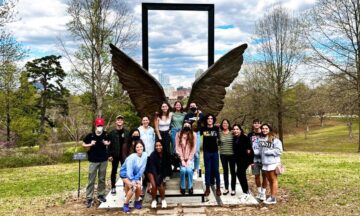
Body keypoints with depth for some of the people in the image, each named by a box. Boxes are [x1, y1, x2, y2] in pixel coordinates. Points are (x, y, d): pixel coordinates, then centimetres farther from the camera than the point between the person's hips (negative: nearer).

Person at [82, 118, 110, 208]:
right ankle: (89, 198, 5)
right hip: (93, 160, -2)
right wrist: (90, 144, -16)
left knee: (102, 179, 13)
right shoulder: (90, 135, -10)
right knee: (91, 180, -1)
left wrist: (107, 143, -7)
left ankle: (100, 195, 27)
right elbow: (83, 144, 2)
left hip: (103, 160, 2)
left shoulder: (106, 135, -4)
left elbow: (109, 142, 15)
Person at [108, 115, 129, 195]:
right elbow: (109, 144, -2)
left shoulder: (126, 132, 2)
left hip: (124, 155, 0)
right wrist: (109, 155, -9)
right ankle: (113, 187, 19)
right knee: (114, 171, 9)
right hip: (115, 155, 0)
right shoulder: (112, 132, -1)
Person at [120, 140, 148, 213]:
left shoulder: (145, 155, -17)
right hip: (125, 173, -4)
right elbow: (129, 171, -28)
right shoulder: (132, 157, -29)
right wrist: (133, 181, -33)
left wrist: (137, 179, -15)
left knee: (138, 186, -18)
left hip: (135, 174, 4)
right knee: (133, 187, -25)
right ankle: (125, 204, -5)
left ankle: (137, 201, 11)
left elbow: (142, 169, -12)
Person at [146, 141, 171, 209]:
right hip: (152, 172, -1)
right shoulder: (153, 155, -23)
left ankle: (163, 200, 2)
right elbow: (153, 168, -25)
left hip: (161, 172, 1)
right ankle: (154, 200, 1)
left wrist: (161, 177, -20)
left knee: (161, 184, -22)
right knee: (154, 185, -22)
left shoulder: (166, 154, -17)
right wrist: (157, 179, -33)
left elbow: (167, 167, -10)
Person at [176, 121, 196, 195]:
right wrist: (182, 160, -11)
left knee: (189, 170, -24)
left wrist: (189, 159, -9)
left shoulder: (193, 134, -1)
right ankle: (182, 187, -4)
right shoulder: (179, 134, -2)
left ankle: (190, 187, -4)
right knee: (183, 170, -24)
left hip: (190, 158, 0)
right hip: (182, 157, 0)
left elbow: (194, 148, -3)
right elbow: (178, 148, -5)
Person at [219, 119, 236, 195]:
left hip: (232, 154, -2)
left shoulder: (232, 133, -4)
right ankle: (226, 188, 22)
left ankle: (233, 189, 14)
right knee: (225, 171, 11)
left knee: (232, 171, 5)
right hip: (223, 155, 2)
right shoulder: (219, 133, 1)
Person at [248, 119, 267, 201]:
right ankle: (259, 192, 23)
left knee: (264, 175, 0)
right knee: (257, 176, 9)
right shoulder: (250, 135, 6)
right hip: (254, 159, 2)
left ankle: (263, 193, 11)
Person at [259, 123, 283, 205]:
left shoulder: (275, 140, -10)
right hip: (265, 163, 6)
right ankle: (271, 196, 24)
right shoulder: (261, 139, 10)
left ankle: (273, 198, 7)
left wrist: (267, 152, -15)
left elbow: (279, 151, -15)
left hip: (273, 163, -6)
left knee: (274, 180, 3)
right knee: (269, 180, 14)